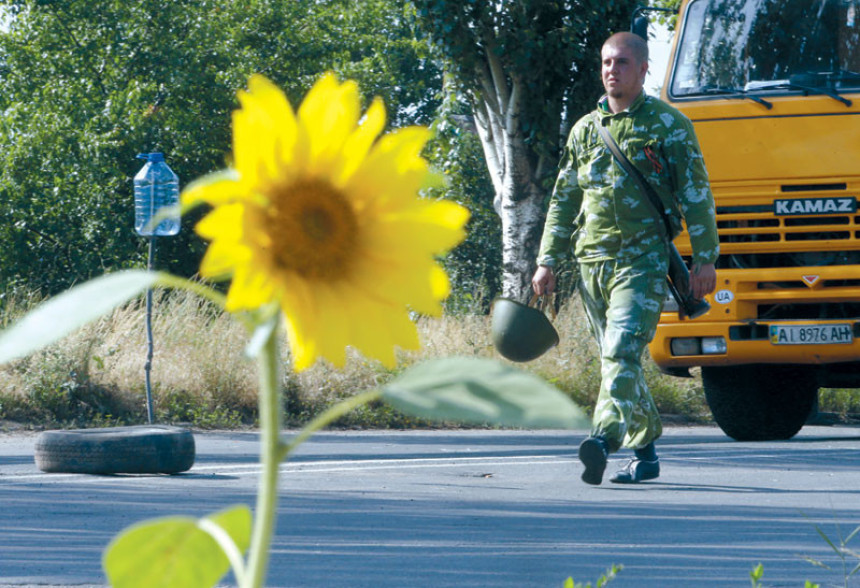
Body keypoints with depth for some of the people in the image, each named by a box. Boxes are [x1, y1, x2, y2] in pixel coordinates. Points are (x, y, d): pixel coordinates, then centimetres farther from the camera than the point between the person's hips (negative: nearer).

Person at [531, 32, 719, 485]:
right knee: (618, 358, 8)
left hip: (643, 260, -6)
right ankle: (645, 453, 18)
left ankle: (605, 438, -35)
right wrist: (547, 261, 13)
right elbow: (563, 200, 21)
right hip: (591, 260, 6)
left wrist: (705, 258, -7)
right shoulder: (584, 130, 16)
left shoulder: (668, 125, 2)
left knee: (623, 351, -21)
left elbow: (696, 196, 1)